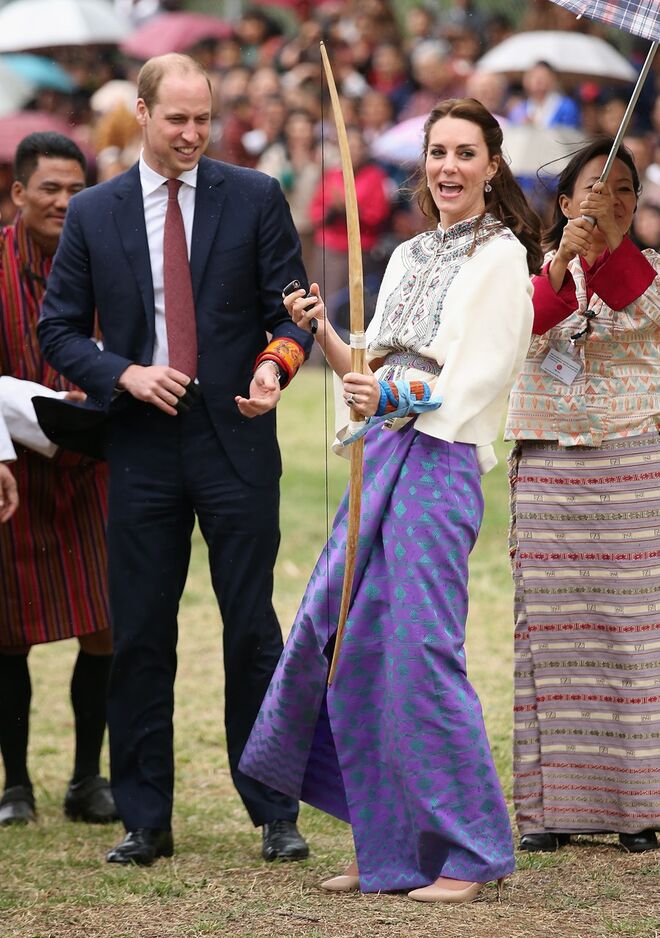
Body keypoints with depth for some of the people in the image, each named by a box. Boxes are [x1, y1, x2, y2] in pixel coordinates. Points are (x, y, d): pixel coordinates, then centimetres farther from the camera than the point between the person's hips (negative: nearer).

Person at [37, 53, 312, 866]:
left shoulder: (254, 198, 3)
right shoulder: (94, 213, 6)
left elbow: (293, 308, 3)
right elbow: (59, 329, 7)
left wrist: (275, 365, -18)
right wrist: (125, 375, -10)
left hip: (235, 438, -1)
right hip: (141, 443, 1)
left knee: (251, 628, 0)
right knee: (140, 635, 3)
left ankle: (276, 814, 8)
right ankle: (145, 821, 11)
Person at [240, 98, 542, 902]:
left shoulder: (502, 256, -2)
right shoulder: (408, 257, 20)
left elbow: (480, 374, -12)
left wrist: (394, 393, -26)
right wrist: (323, 332, 2)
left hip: (442, 459, -8)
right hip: (379, 454, 8)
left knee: (420, 649, -11)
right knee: (353, 650, 5)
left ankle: (469, 852, -2)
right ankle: (389, 850, 14)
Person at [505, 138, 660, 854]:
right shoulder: (539, 271, 12)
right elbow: (525, 328, -10)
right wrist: (561, 263, -26)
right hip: (548, 465, 1)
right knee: (554, 625, -2)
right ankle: (554, 804, 1)